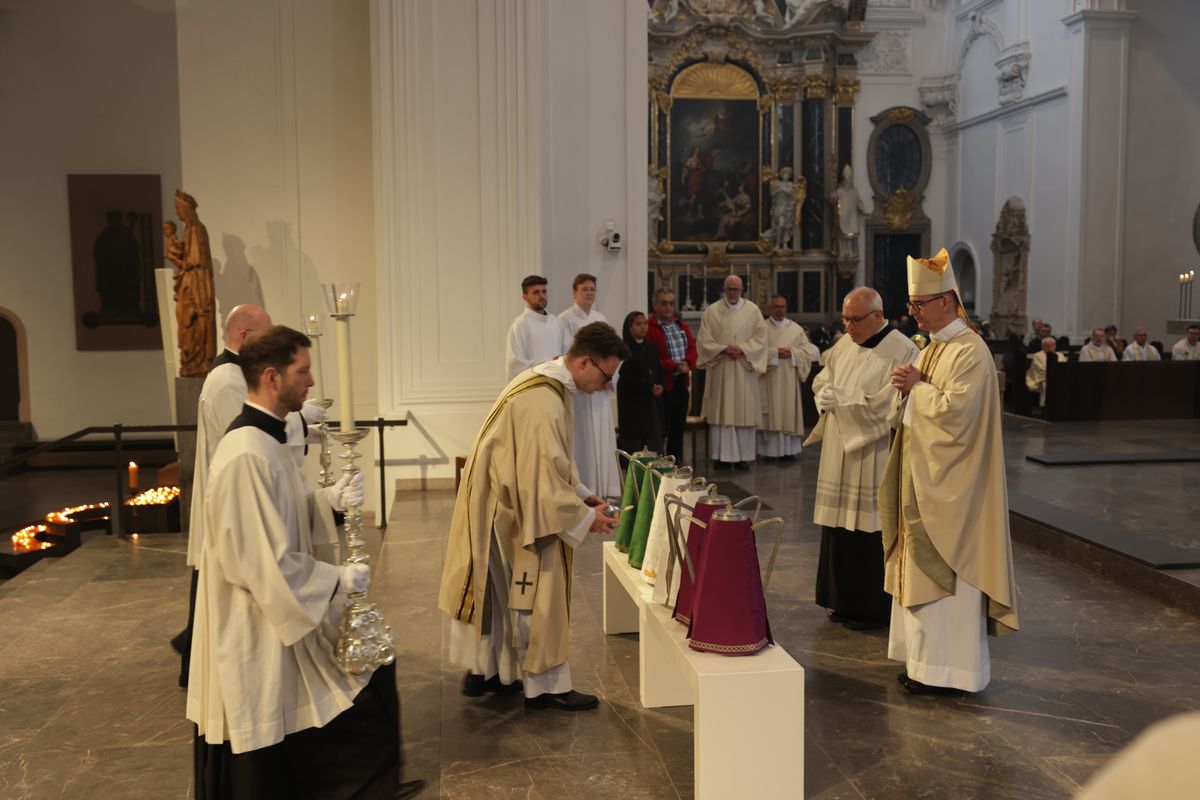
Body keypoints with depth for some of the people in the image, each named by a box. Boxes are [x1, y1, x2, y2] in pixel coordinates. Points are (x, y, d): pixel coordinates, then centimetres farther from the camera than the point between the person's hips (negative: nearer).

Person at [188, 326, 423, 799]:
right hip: (258, 628, -10)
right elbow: (261, 563, -27)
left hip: (280, 613, 10)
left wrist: (328, 499, -3)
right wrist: (337, 580, -17)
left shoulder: (266, 438, 5)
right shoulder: (246, 455, -27)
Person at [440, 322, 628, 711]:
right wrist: (586, 518, -16)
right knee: (534, 597, 2)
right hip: (512, 512, -10)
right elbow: (543, 479, -26)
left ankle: (483, 670, 31)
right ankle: (546, 686, 14)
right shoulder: (543, 402, -27)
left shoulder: (546, 381, 5)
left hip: (506, 504, 10)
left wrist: (581, 493, 10)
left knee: (499, 592, 19)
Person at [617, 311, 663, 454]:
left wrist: (659, 386, -5)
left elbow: (658, 371, 15)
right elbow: (627, 377, -12)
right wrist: (650, 388, -14)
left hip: (651, 400, 6)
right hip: (631, 401, -6)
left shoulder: (651, 347, 13)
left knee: (654, 442, 1)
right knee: (632, 444, -2)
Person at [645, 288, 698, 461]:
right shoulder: (649, 328, -11)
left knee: (678, 427, 14)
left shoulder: (682, 325, 14)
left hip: (681, 383, 8)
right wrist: (673, 366, -20)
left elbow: (692, 349, 11)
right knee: (661, 430, -6)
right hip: (661, 385, -7)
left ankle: (676, 464, 23)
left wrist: (687, 363, -9)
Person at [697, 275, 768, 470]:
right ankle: (722, 455, 5)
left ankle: (743, 455, 7)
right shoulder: (712, 311, 4)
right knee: (721, 411, 0)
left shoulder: (753, 311, 6)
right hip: (720, 368, 0)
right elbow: (704, 339, 1)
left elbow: (760, 337, 2)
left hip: (745, 368, 0)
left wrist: (742, 349, -12)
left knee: (744, 410, 1)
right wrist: (723, 349, -13)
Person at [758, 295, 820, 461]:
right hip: (769, 379, -2)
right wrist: (775, 353, -16)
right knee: (771, 412, -3)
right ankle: (770, 450, 1)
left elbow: (809, 350, 5)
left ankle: (788, 450, 6)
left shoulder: (796, 329, 9)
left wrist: (792, 353, -11)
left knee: (789, 412, 1)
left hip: (789, 379, 2)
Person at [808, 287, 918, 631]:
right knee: (840, 527, 10)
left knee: (869, 531, -1)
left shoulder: (902, 351, -11)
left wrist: (841, 399, -16)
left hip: (874, 458, -7)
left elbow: (887, 403, -18)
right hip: (839, 453, 7)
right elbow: (821, 379, 19)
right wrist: (825, 394, -4)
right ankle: (844, 600, 22)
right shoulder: (845, 344, 12)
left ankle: (871, 608, 12)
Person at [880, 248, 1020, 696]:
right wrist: (908, 391, -2)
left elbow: (955, 412, -24)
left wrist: (917, 387, -13)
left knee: (945, 571, -3)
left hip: (949, 486, -9)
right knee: (921, 568, 13)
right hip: (922, 478, 9)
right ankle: (926, 659, 23)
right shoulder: (933, 347, 13)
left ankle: (951, 670, 8)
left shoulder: (970, 351, -16)